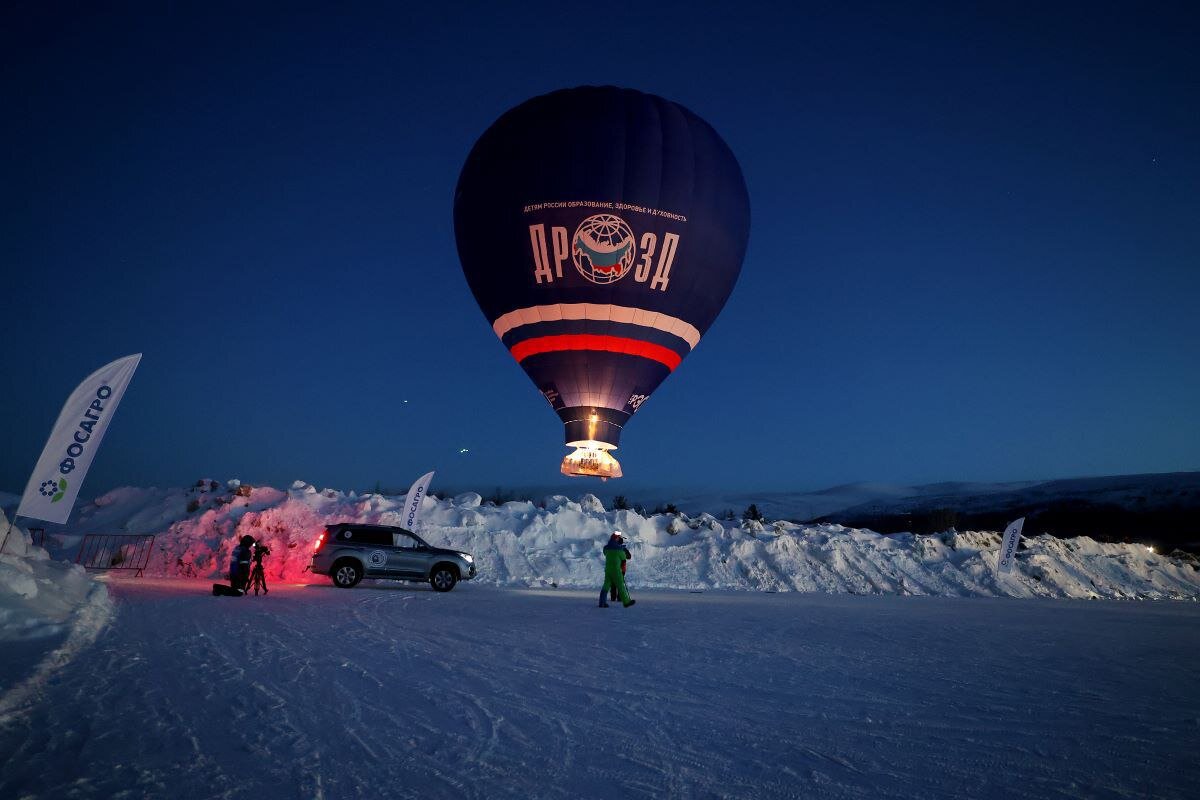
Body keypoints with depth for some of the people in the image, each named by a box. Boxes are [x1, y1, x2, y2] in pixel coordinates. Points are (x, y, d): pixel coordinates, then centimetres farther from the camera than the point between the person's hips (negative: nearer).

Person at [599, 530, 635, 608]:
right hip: (616, 570, -6)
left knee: (606, 585, 7)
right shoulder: (619, 548, -13)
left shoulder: (606, 547, 4)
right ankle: (626, 602, 10)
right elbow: (624, 557, -1)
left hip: (607, 569, 6)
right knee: (621, 586, 3)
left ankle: (602, 602, 2)